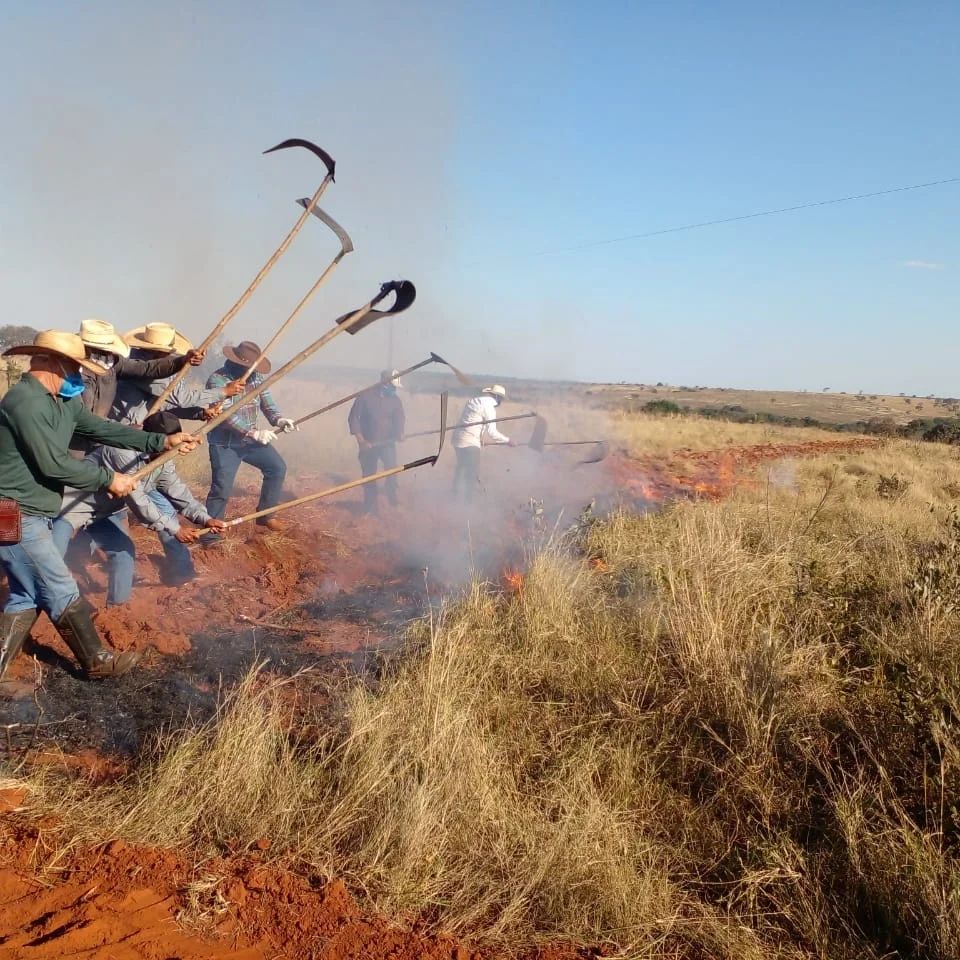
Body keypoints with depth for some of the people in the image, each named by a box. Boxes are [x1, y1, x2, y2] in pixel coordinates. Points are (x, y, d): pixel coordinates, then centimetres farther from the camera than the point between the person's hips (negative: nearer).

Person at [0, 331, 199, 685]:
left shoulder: (64, 401, 11)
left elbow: (101, 429, 12)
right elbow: (53, 464, -23)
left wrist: (161, 441, 7)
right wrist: (108, 478, -13)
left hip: (31, 515, 10)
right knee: (61, 592, 2)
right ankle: (98, 660, 16)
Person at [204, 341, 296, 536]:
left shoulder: (256, 377, 2)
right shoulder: (217, 379, -19)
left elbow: (266, 401, 1)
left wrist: (278, 419, -21)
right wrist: (255, 433, -34)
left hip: (251, 440, 7)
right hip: (225, 444, -7)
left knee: (277, 467, 7)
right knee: (222, 489, -10)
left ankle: (265, 515, 20)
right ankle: (210, 535, 2)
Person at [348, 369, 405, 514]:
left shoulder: (395, 400, 1)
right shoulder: (366, 395, -7)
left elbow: (398, 420, -2)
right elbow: (353, 417, -8)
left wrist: (400, 434, -25)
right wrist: (361, 440, -14)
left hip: (387, 442, 1)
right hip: (367, 443, -1)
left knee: (391, 466, -26)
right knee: (369, 476, 5)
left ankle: (391, 491, -2)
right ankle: (371, 507, 18)